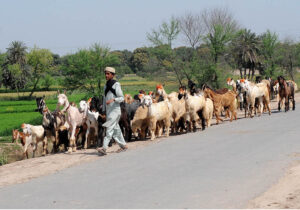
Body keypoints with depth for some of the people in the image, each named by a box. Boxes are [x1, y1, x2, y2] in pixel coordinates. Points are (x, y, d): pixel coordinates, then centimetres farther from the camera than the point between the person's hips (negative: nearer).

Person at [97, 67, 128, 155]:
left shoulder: (116, 85, -7)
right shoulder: (106, 86, 14)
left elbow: (122, 98, -9)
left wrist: (113, 99, -25)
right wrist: (104, 110, 18)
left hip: (115, 110, -8)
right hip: (108, 111, 8)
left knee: (109, 128, -15)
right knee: (116, 129, 11)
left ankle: (104, 148, -22)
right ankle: (123, 145, 22)